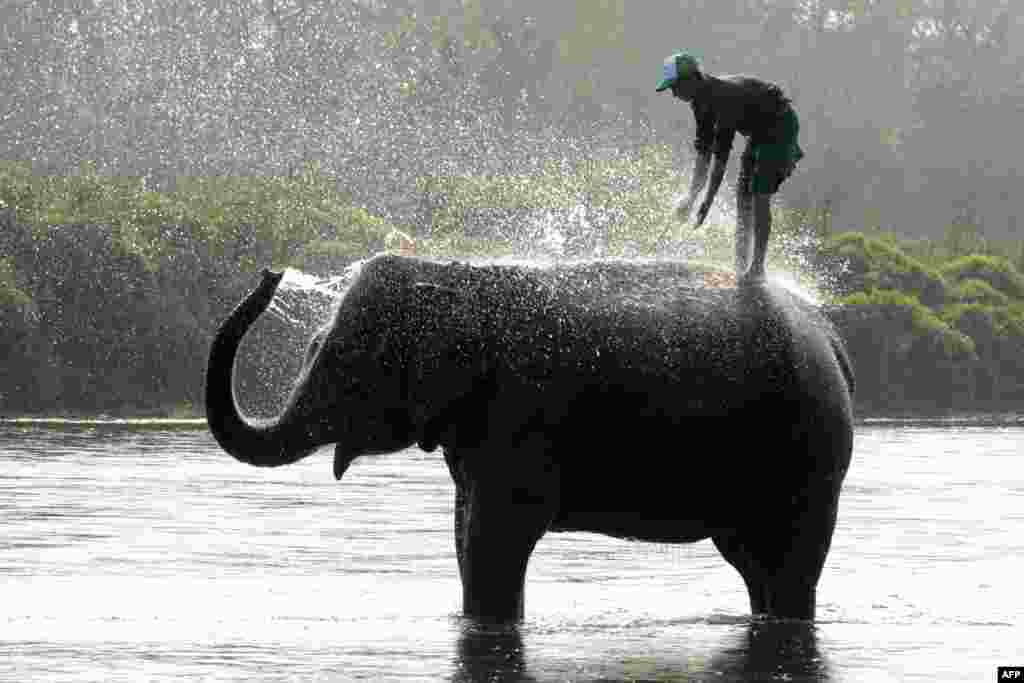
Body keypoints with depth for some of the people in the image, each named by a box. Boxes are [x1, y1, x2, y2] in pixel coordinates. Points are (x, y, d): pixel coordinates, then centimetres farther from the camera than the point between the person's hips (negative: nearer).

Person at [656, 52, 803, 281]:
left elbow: (722, 152, -34)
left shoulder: (724, 95, -33)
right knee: (743, 194, 4)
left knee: (760, 196, -15)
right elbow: (703, 149, 2)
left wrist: (708, 200, -33)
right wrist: (692, 196, -1)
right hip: (760, 131, 9)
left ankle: (757, 268, -13)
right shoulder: (702, 100, -4)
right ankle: (741, 268, 6)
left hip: (782, 125, -9)